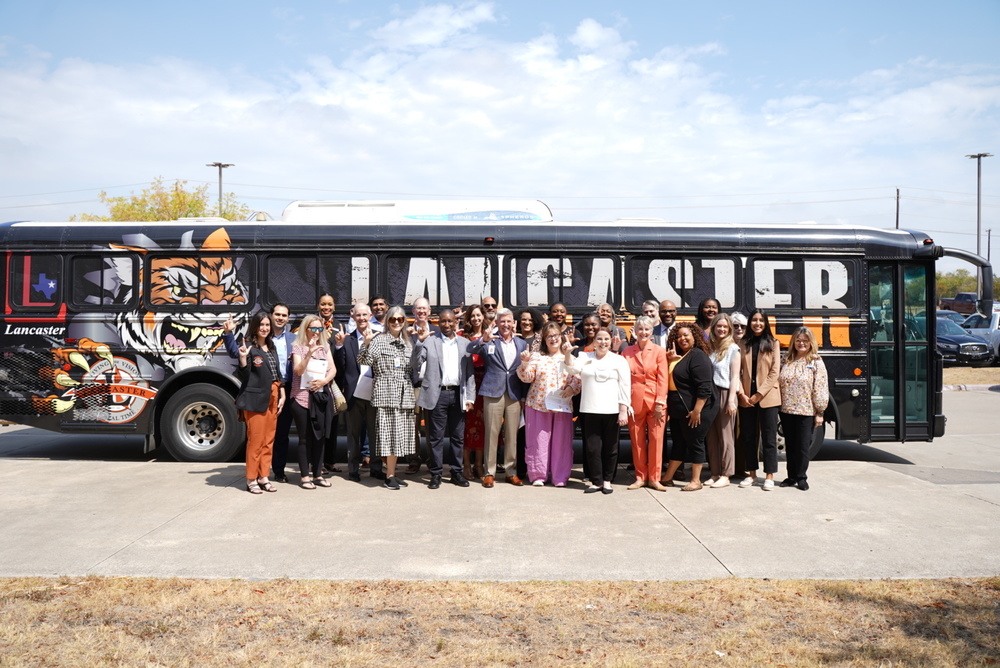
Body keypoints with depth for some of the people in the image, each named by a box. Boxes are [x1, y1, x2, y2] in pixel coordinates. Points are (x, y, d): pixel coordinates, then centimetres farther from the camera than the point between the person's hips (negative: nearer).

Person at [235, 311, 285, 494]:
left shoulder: (271, 347, 15)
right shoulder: (249, 346, -7)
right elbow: (245, 374, -11)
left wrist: (282, 395, 12)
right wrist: (243, 358, -28)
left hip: (273, 398, 7)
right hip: (255, 398, -7)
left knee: (269, 440, 10)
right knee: (255, 439, -4)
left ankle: (263, 477, 18)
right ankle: (251, 479, 6)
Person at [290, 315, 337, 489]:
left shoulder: (325, 347, 13)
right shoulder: (298, 347, 0)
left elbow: (333, 369, 8)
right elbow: (298, 370, -13)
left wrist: (324, 381, -11)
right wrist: (309, 353, -26)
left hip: (321, 396, 4)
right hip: (302, 397, -4)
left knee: (320, 436, 6)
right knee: (305, 438, 0)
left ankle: (318, 474, 15)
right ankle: (305, 476, 7)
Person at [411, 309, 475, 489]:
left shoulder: (465, 343, 10)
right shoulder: (429, 341, 2)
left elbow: (470, 372, 10)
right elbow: (415, 364, -6)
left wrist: (470, 397, 4)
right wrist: (420, 342, -18)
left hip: (458, 394, 3)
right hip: (437, 394, -3)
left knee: (458, 436, 9)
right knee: (436, 436, 3)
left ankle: (456, 472, 20)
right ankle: (436, 474, 11)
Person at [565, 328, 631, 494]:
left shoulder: (619, 360, 4)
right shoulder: (585, 357, 11)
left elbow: (625, 387, 1)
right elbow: (573, 368, -9)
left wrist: (623, 411, -6)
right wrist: (567, 354, -28)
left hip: (612, 411, -1)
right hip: (590, 411, 1)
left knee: (610, 448, 6)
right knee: (592, 448, 2)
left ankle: (607, 480, 20)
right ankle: (596, 481, 15)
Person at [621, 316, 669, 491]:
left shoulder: (659, 351, 1)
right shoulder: (627, 352, 6)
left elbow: (662, 379, -3)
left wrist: (660, 403, -9)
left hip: (655, 402, -2)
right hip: (634, 402, 2)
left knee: (656, 439, 0)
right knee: (637, 441, 6)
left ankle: (654, 478, 11)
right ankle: (640, 477, 17)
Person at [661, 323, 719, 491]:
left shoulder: (698, 356, -16)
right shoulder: (678, 356, 13)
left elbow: (704, 387, -22)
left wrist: (697, 410, -25)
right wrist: (670, 360, 1)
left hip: (693, 411, -9)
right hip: (678, 410, 9)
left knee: (695, 444, 2)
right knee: (678, 443, 15)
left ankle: (696, 481, 12)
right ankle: (668, 478, 22)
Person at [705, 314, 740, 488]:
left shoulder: (733, 349, -2)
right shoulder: (709, 347, 10)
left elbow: (734, 376, -6)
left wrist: (731, 400, -11)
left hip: (724, 395, -4)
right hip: (709, 395, 4)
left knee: (725, 436, 0)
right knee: (712, 436, 7)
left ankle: (725, 476, 5)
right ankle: (715, 473, 15)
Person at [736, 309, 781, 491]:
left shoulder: (773, 343, 2)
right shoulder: (743, 343, 7)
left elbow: (774, 372, -5)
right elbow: (737, 371, 2)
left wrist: (759, 394, -11)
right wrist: (742, 393, -9)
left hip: (767, 397, -2)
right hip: (746, 398, 2)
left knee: (769, 437, 2)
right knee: (748, 437, 8)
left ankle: (769, 476, 9)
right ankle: (751, 474, 18)